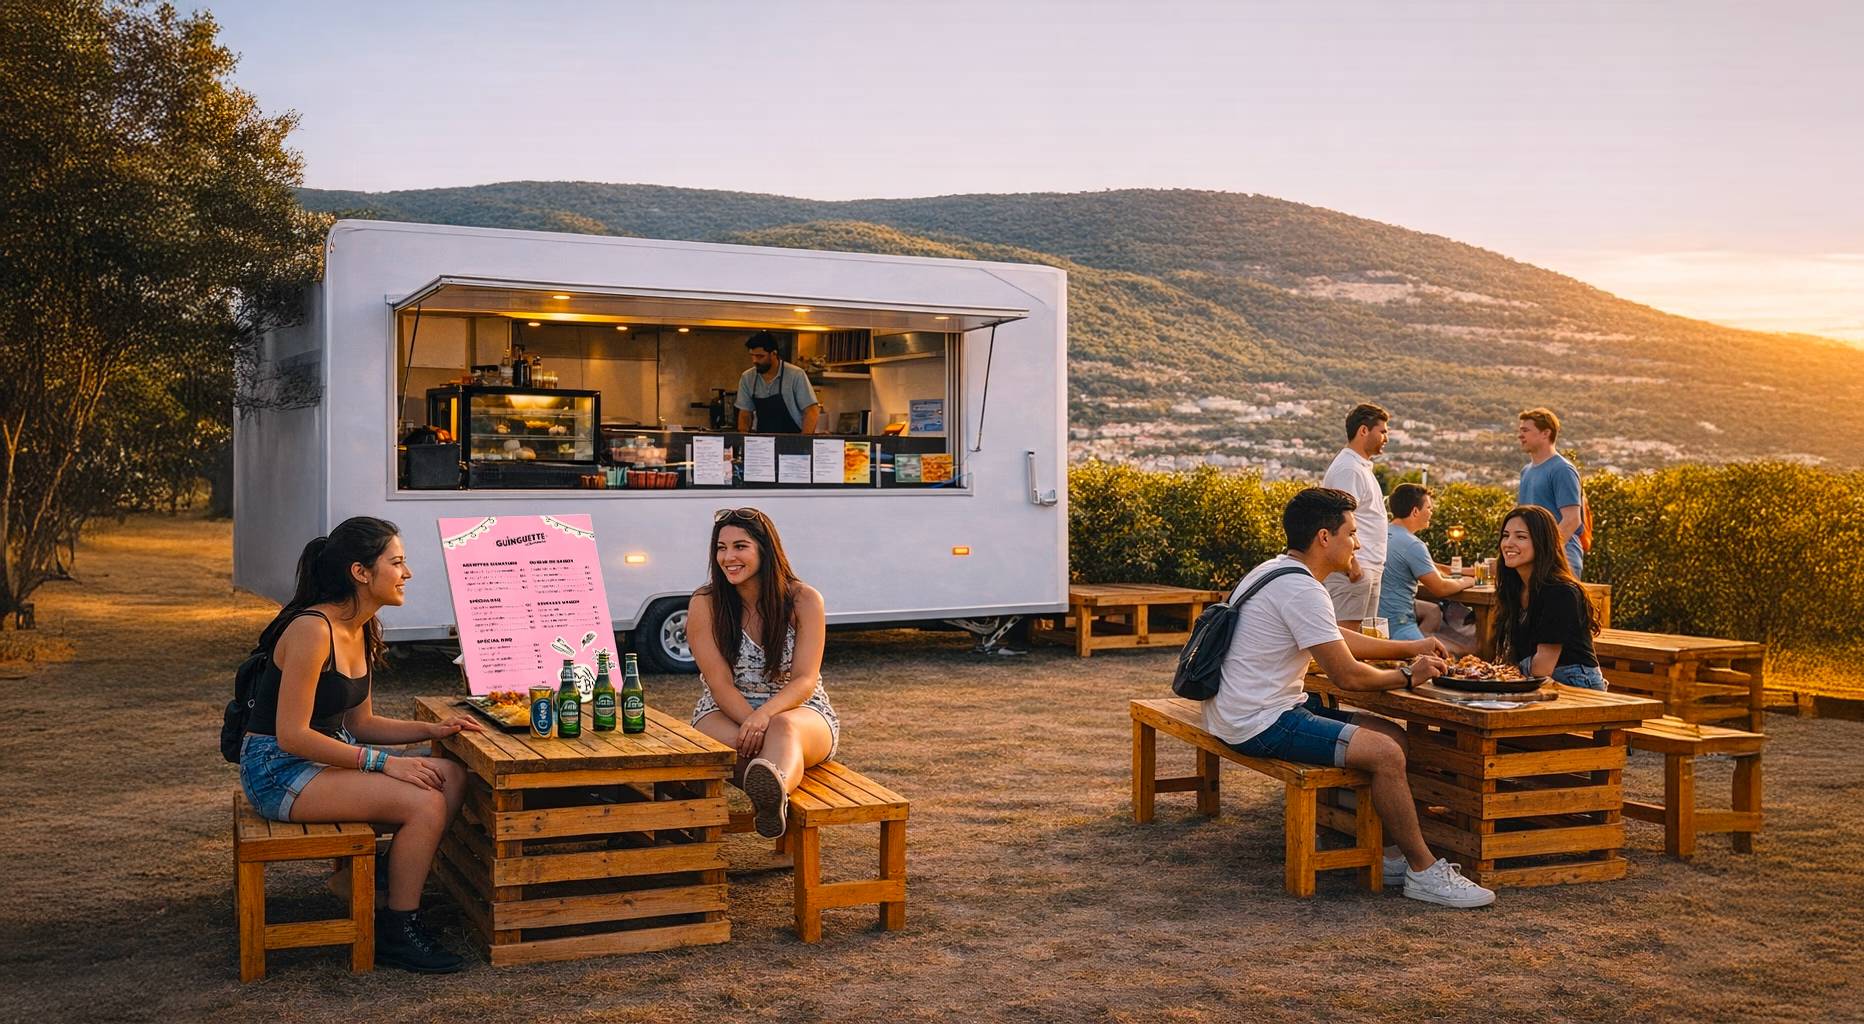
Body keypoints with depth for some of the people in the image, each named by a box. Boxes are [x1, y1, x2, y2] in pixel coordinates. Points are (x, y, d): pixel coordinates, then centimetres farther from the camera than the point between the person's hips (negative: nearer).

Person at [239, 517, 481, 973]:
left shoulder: (361, 630, 8)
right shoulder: (312, 630, -21)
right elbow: (292, 735, -24)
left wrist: (431, 730, 1)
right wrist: (383, 762, -23)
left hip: (328, 756, 9)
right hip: (279, 770, -9)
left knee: (451, 776, -6)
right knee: (425, 804, -22)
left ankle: (401, 886, 5)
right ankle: (397, 933, -6)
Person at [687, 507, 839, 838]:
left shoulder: (804, 600, -5)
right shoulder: (705, 604, -4)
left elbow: (805, 681, -13)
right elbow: (720, 685, -9)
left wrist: (764, 716, -33)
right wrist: (752, 723, -28)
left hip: (798, 710, -4)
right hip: (726, 712, 4)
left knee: (783, 728, -41)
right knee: (747, 743, -35)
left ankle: (773, 790, -74)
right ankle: (774, 797, -61)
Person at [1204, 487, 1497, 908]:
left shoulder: (1277, 571, 14)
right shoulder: (1301, 590, -19)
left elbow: (1338, 639, 27)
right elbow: (1347, 676, -18)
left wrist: (1411, 648, 24)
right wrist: (1407, 675, 0)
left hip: (1246, 712, 11)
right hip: (1260, 723, -11)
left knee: (1394, 737, 10)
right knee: (1385, 753, -20)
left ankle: (1393, 854, 11)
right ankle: (1425, 872, -6)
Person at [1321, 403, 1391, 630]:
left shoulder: (1361, 466, 19)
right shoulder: (1348, 468, -14)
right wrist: (1351, 564, -23)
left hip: (1368, 568, 11)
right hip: (1355, 569, -11)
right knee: (1346, 631, -10)